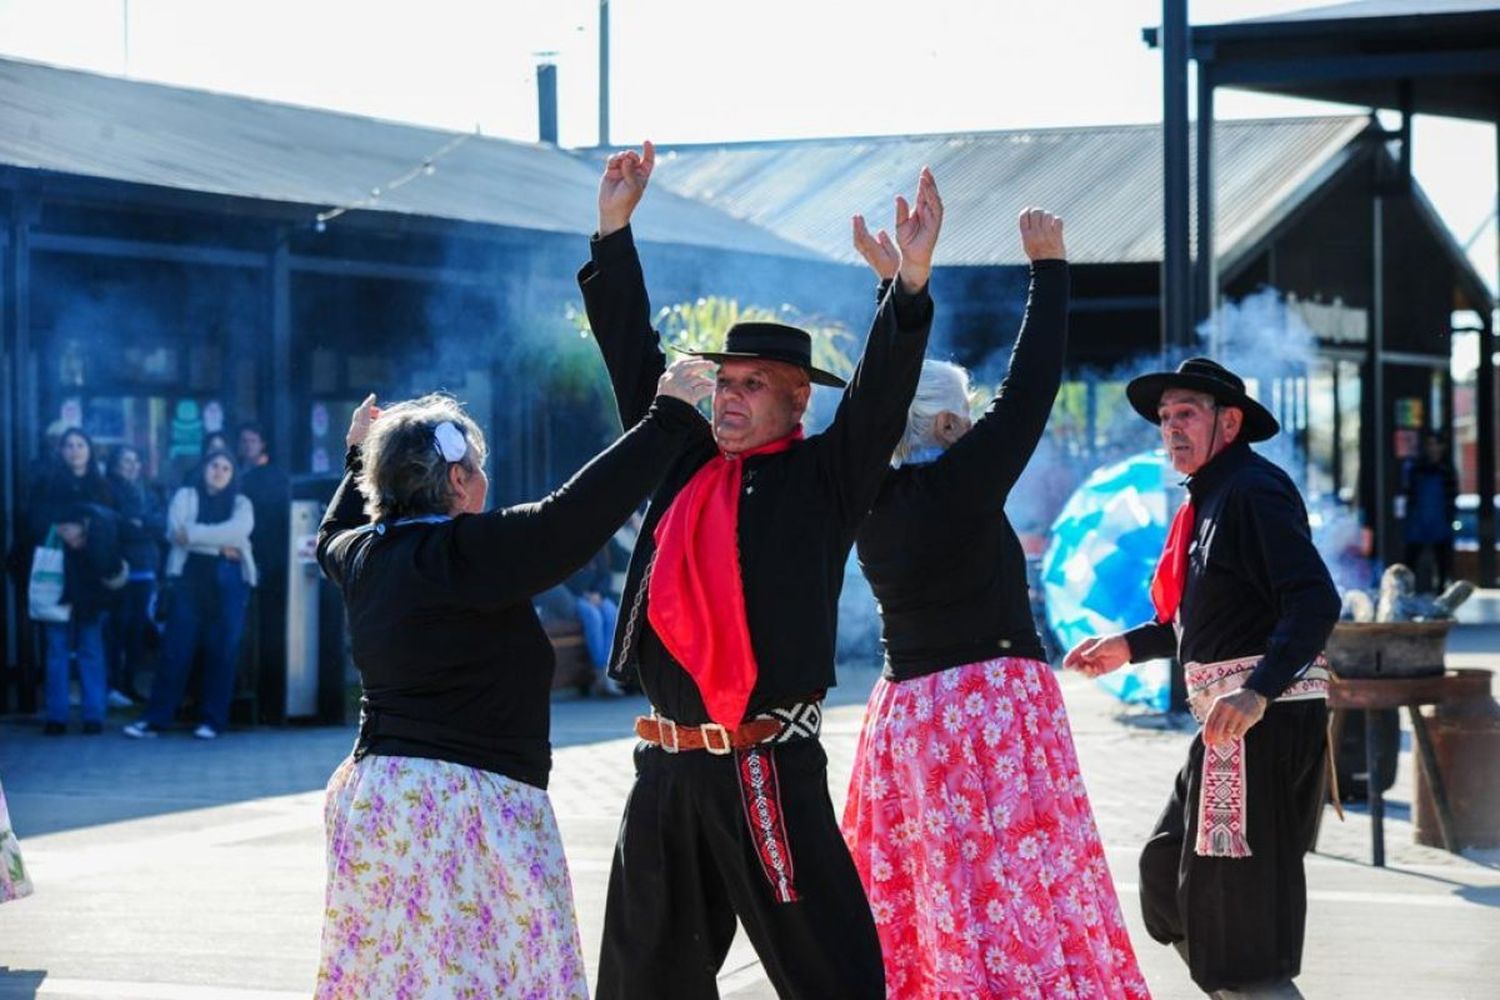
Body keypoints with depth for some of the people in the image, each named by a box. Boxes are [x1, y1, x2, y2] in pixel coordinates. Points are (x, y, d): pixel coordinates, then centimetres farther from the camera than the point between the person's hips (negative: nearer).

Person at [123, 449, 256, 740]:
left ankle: (213, 720, 4)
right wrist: (220, 545, -10)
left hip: (229, 581, 1)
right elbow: (177, 530, -4)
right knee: (176, 647, -5)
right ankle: (156, 719, -3)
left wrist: (193, 534, -10)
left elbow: (238, 530, -7)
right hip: (190, 576, -1)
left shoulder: (241, 503, 14)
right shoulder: (185, 496, 14)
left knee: (223, 649, -2)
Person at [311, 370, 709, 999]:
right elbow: (574, 516, -22)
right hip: (469, 801, -9)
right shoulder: (465, 551, -15)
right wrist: (667, 417, -16)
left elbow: (333, 535, 34)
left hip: (372, 793, 9)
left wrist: (361, 457, 49)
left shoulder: (364, 554, 9)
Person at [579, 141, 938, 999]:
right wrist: (616, 229, 15)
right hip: (666, 767, 6)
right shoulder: (684, 463, 13)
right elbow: (633, 352, 17)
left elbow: (884, 394, -13)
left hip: (766, 766, -6)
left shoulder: (822, 478, 0)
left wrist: (913, 281, -26)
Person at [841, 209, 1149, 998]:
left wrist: (894, 285, 26)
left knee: (911, 900, 10)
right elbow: (1030, 387, -10)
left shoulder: (871, 499, 4)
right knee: (1014, 901, -7)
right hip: (992, 701, -7)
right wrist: (1048, 266, -2)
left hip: (904, 710, 7)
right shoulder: (958, 486, -13)